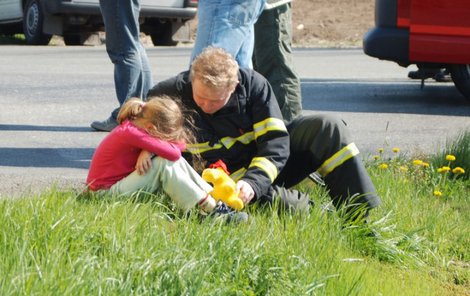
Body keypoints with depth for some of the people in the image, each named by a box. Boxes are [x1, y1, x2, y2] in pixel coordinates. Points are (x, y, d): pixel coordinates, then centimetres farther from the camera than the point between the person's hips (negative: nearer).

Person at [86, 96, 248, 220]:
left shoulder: (136, 126, 3)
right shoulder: (130, 132, -25)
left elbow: (181, 143, -2)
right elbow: (174, 152, -27)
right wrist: (153, 147, -6)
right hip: (108, 192, -9)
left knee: (173, 160, -4)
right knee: (166, 162, -23)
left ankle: (214, 199, -13)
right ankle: (210, 208, -22)